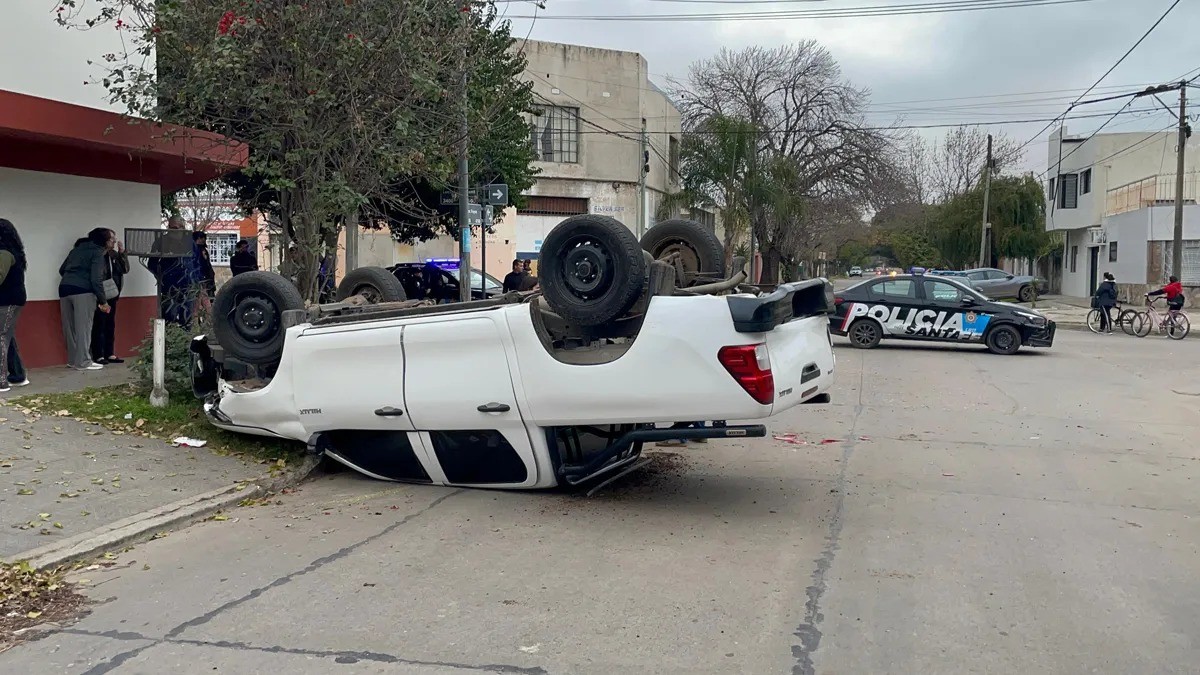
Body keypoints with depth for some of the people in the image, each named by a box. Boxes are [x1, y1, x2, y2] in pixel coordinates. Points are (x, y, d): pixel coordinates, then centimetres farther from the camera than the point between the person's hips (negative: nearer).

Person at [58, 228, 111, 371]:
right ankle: (83, 362, -1)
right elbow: (96, 279, -11)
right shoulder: (97, 252, -2)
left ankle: (73, 359, 18)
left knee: (70, 327, 11)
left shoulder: (78, 248, 20)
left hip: (64, 288, 7)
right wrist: (103, 301, -6)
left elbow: (62, 270, 22)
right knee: (83, 327, -3)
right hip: (83, 291, -7)